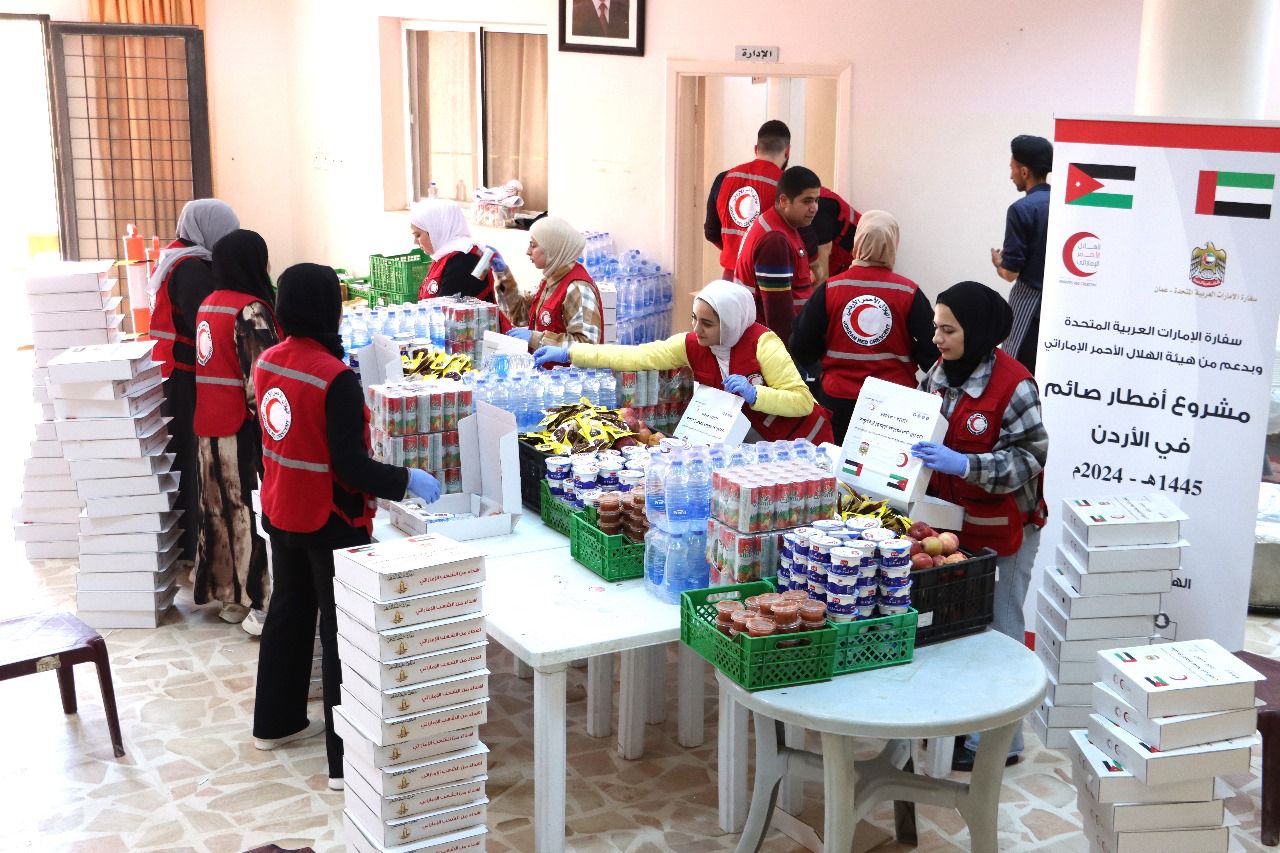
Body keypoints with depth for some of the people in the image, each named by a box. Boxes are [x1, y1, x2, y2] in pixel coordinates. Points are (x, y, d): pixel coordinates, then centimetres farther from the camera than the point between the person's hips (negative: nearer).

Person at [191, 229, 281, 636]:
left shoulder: (207, 305, 10)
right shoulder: (250, 310, -16)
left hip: (208, 426, 8)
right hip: (243, 428, -8)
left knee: (222, 510, 13)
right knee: (251, 510, -3)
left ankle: (229, 594, 22)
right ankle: (258, 603, 0)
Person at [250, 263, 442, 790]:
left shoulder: (267, 362, -1)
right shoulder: (335, 378, -24)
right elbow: (351, 467, -24)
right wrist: (407, 481, -13)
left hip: (279, 514, 8)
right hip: (330, 523, -8)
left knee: (288, 612, 23)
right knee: (343, 632, 1)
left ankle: (276, 722, 39)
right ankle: (347, 760, 7)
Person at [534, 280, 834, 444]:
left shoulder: (762, 344, -25)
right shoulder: (691, 345, -11)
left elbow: (802, 401, -24)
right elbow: (637, 357, -14)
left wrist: (753, 394, -37)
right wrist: (569, 353, -18)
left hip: (803, 441, -5)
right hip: (759, 440, 5)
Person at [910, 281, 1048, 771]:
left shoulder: (1013, 386, -20)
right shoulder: (940, 373, 4)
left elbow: (1029, 459, -21)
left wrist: (964, 464, -31)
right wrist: (914, 453, 1)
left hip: (1001, 530, -7)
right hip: (951, 520, 7)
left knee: (997, 632, 4)